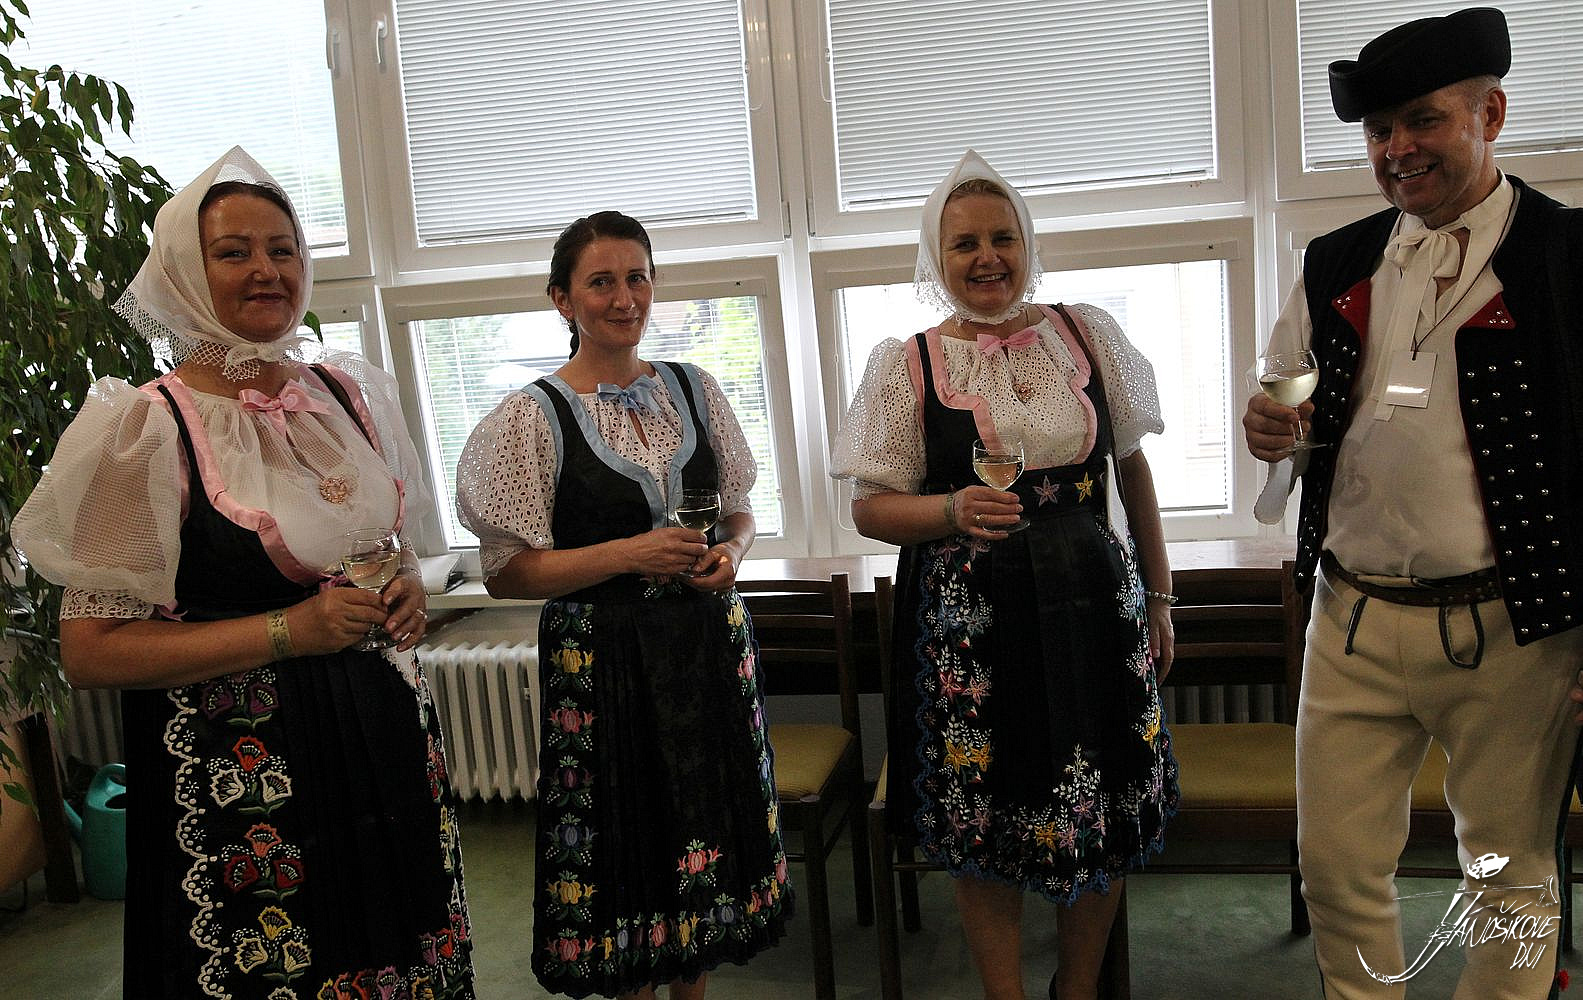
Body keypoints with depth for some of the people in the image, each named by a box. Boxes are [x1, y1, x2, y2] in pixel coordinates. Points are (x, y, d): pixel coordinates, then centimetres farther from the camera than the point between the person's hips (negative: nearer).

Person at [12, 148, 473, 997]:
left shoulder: (348, 395, 6)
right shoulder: (148, 427, -11)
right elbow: (89, 652, -13)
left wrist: (406, 590, -3)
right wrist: (286, 630, -20)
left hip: (388, 745, 5)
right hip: (239, 786, -5)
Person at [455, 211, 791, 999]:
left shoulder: (693, 389, 6)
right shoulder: (534, 416, -7)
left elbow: (739, 511, 15)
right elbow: (506, 573, -10)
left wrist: (730, 552, -7)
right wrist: (630, 556, -19)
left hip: (708, 645, 4)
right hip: (602, 660, -4)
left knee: (709, 825, 14)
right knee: (627, 841, 7)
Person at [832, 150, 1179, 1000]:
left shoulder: (1088, 334, 6)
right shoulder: (908, 366, -2)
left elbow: (1132, 468, 13)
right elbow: (871, 508, -2)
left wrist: (1157, 595, 13)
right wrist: (955, 511, -21)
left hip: (1095, 606, 3)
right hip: (969, 624, -2)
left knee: (1109, 812, 10)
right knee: (986, 829, 5)